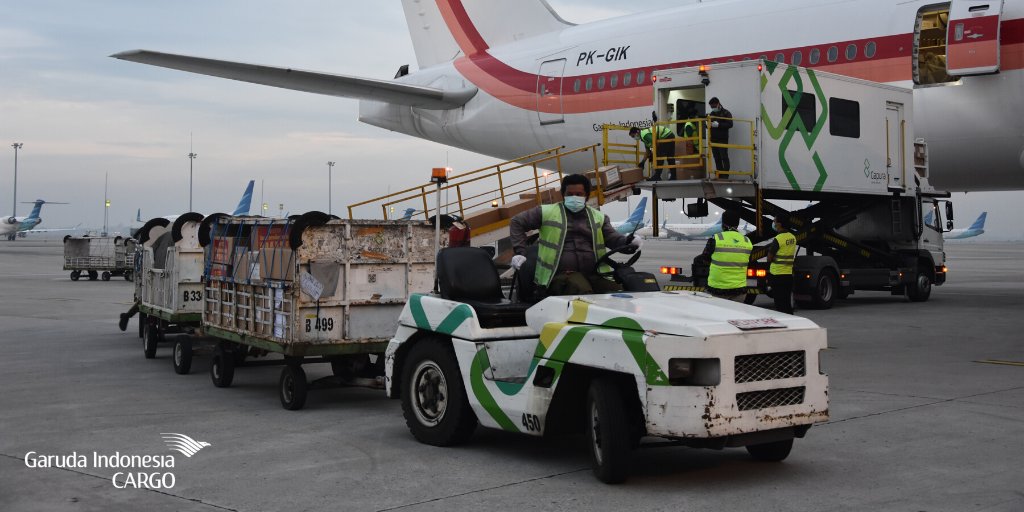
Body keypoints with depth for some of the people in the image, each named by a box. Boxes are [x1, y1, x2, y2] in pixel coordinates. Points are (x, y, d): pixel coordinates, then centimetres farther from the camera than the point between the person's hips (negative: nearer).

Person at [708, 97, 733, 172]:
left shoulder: (726, 113, -1)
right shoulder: (712, 114, 17)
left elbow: (730, 124, -12)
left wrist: (718, 125, -23)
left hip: (723, 140, -5)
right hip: (713, 140, 5)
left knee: (724, 157, -8)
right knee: (717, 158, 5)